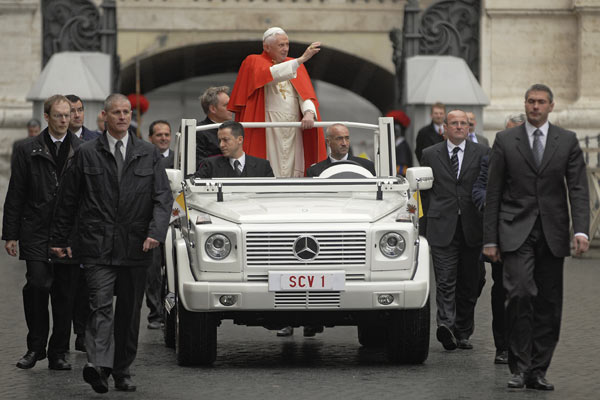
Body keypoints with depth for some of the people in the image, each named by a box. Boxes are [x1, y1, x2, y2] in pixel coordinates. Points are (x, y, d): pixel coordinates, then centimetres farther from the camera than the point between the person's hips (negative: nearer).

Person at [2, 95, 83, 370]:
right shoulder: (29, 151, 5)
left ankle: (58, 353, 12)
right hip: (36, 232, -1)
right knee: (37, 284, -14)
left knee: (65, 293, 3)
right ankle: (35, 347, 2)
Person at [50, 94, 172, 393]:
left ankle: (122, 371, 20)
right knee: (101, 306, -16)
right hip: (98, 247, -2)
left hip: (135, 247, 2)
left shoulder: (149, 154, 9)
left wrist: (156, 232, -13)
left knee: (130, 312, 8)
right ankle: (98, 365, -28)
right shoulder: (87, 154, 6)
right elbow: (69, 200, 11)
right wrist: (60, 239, 10)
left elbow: (163, 197, 3)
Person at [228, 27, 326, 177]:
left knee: (293, 172, -3)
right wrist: (301, 59, -22)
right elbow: (271, 75, -16)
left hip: (294, 130, 4)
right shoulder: (253, 62, 6)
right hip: (267, 129, -4)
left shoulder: (295, 65, 19)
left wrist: (309, 112, -17)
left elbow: (305, 94, 5)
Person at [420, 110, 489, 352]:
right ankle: (446, 325, -25)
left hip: (472, 229, 1)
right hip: (442, 229, -1)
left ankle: (463, 333, 15)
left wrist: (485, 221, 1)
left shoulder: (481, 153, 8)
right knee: (445, 281, -13)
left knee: (469, 284, 6)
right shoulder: (430, 155, 9)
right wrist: (432, 218, 6)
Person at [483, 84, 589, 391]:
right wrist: (490, 239, 1)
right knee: (520, 293, -18)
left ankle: (538, 371, 11)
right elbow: (493, 193, 6)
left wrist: (581, 230, -12)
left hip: (552, 234, 2)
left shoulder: (567, 141, 8)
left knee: (549, 305, 3)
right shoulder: (505, 141, 5)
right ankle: (520, 367, -12)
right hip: (517, 232, -2)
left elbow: (578, 189, 2)